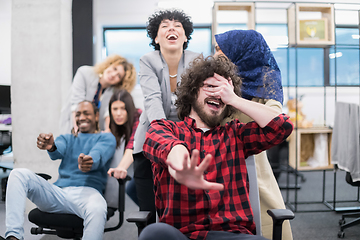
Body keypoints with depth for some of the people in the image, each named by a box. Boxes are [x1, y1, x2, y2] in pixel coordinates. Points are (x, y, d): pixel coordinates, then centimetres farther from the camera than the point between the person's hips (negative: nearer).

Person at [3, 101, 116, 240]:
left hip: (87, 191, -4)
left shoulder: (106, 138, 16)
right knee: (19, 174, -16)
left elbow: (98, 154, -10)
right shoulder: (66, 138, 27)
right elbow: (58, 152, 1)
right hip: (58, 191, 4)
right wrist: (51, 147, -27)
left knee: (97, 209, -40)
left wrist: (90, 161, -37)